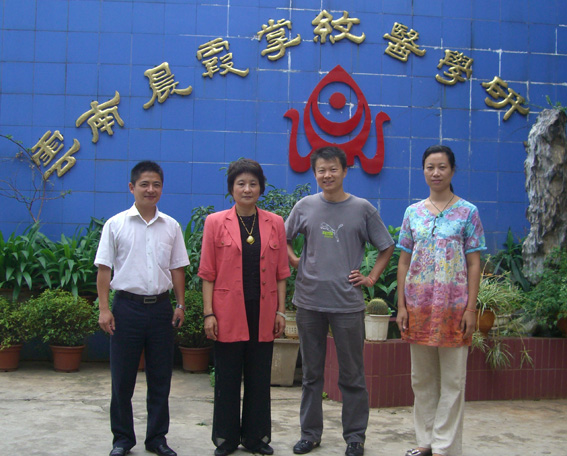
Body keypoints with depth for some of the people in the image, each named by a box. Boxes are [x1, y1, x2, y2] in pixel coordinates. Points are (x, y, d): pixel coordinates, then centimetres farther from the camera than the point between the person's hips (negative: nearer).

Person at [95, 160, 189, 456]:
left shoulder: (171, 227, 7)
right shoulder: (116, 225, -1)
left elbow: (177, 269, 11)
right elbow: (104, 269, -1)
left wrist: (180, 304, 6)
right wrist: (104, 308, -7)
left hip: (160, 307, 2)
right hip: (127, 306, -2)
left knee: (160, 378, 8)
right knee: (122, 378, 4)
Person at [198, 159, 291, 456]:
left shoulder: (274, 224, 6)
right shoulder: (215, 222, 1)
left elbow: (281, 272, 7)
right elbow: (207, 273, -1)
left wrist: (281, 311, 2)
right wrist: (208, 313, -7)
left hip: (263, 312, 2)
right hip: (228, 312, -2)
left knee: (259, 377, 8)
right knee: (227, 378, 6)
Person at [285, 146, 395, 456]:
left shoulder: (362, 209, 0)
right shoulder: (305, 206, 5)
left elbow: (387, 247, 9)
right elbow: (283, 239, 19)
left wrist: (371, 278, 0)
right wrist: (295, 262, 4)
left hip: (348, 303, -2)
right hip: (309, 302, 2)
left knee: (351, 375, 4)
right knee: (311, 373, 12)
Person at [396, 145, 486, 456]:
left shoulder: (467, 212, 1)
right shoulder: (413, 212, 8)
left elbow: (474, 263, -1)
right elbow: (404, 261, 9)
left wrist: (471, 308, -8)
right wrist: (401, 306, 3)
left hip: (454, 306, -3)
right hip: (418, 305, 3)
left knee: (452, 380, 1)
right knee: (421, 378, 10)